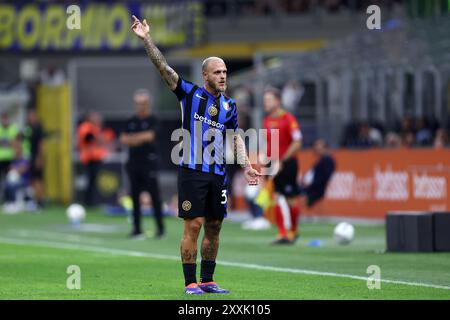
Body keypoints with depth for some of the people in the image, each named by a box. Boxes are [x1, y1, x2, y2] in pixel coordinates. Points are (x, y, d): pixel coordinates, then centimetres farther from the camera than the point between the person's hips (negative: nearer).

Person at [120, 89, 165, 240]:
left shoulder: (152, 120, -1)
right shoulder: (131, 121, 14)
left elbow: (149, 136, -15)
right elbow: (124, 139, 8)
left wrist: (132, 138, -5)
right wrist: (141, 138, -8)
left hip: (149, 163, -5)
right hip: (134, 163, 5)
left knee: (154, 195, -6)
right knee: (135, 196, 5)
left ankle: (160, 228, -1)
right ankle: (137, 229, 8)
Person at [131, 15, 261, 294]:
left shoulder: (229, 106, 12)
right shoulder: (190, 94, 0)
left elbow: (235, 137, 17)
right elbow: (164, 68, -5)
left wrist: (247, 166, 7)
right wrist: (147, 38, -13)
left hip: (218, 174, 5)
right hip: (192, 171, -5)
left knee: (214, 227, 7)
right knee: (193, 225, -8)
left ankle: (207, 280, 16)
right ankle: (190, 282, -3)